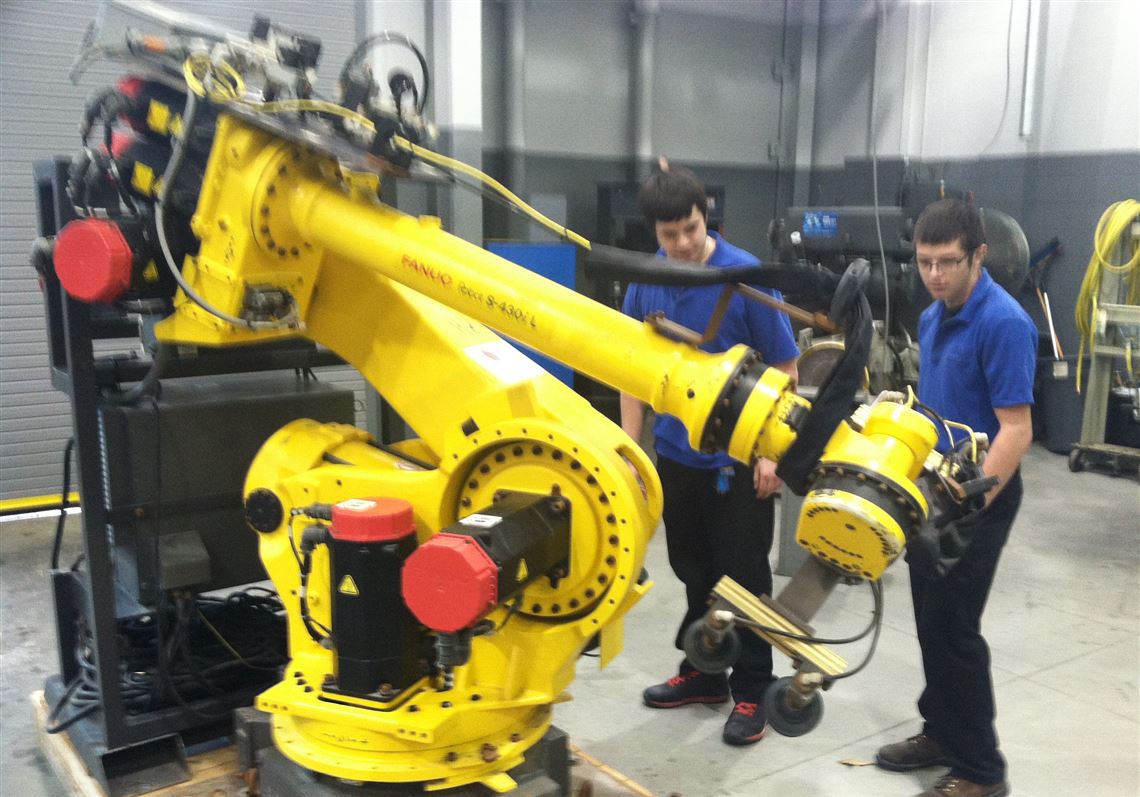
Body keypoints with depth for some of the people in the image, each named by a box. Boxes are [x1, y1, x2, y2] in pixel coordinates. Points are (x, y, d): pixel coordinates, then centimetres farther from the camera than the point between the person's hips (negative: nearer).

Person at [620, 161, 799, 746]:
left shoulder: (746, 276, -15)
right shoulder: (646, 281, -3)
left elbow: (784, 369, -9)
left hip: (739, 458, -4)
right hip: (676, 453, 5)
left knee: (744, 577, 6)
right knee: (694, 572, 17)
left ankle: (751, 691, 20)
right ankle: (703, 673, 34)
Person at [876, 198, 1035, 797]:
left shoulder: (1003, 322, -20)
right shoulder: (931, 318, 7)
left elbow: (1015, 430, -22)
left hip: (978, 497, -8)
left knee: (953, 629, -2)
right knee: (931, 623, 16)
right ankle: (942, 733, 31)